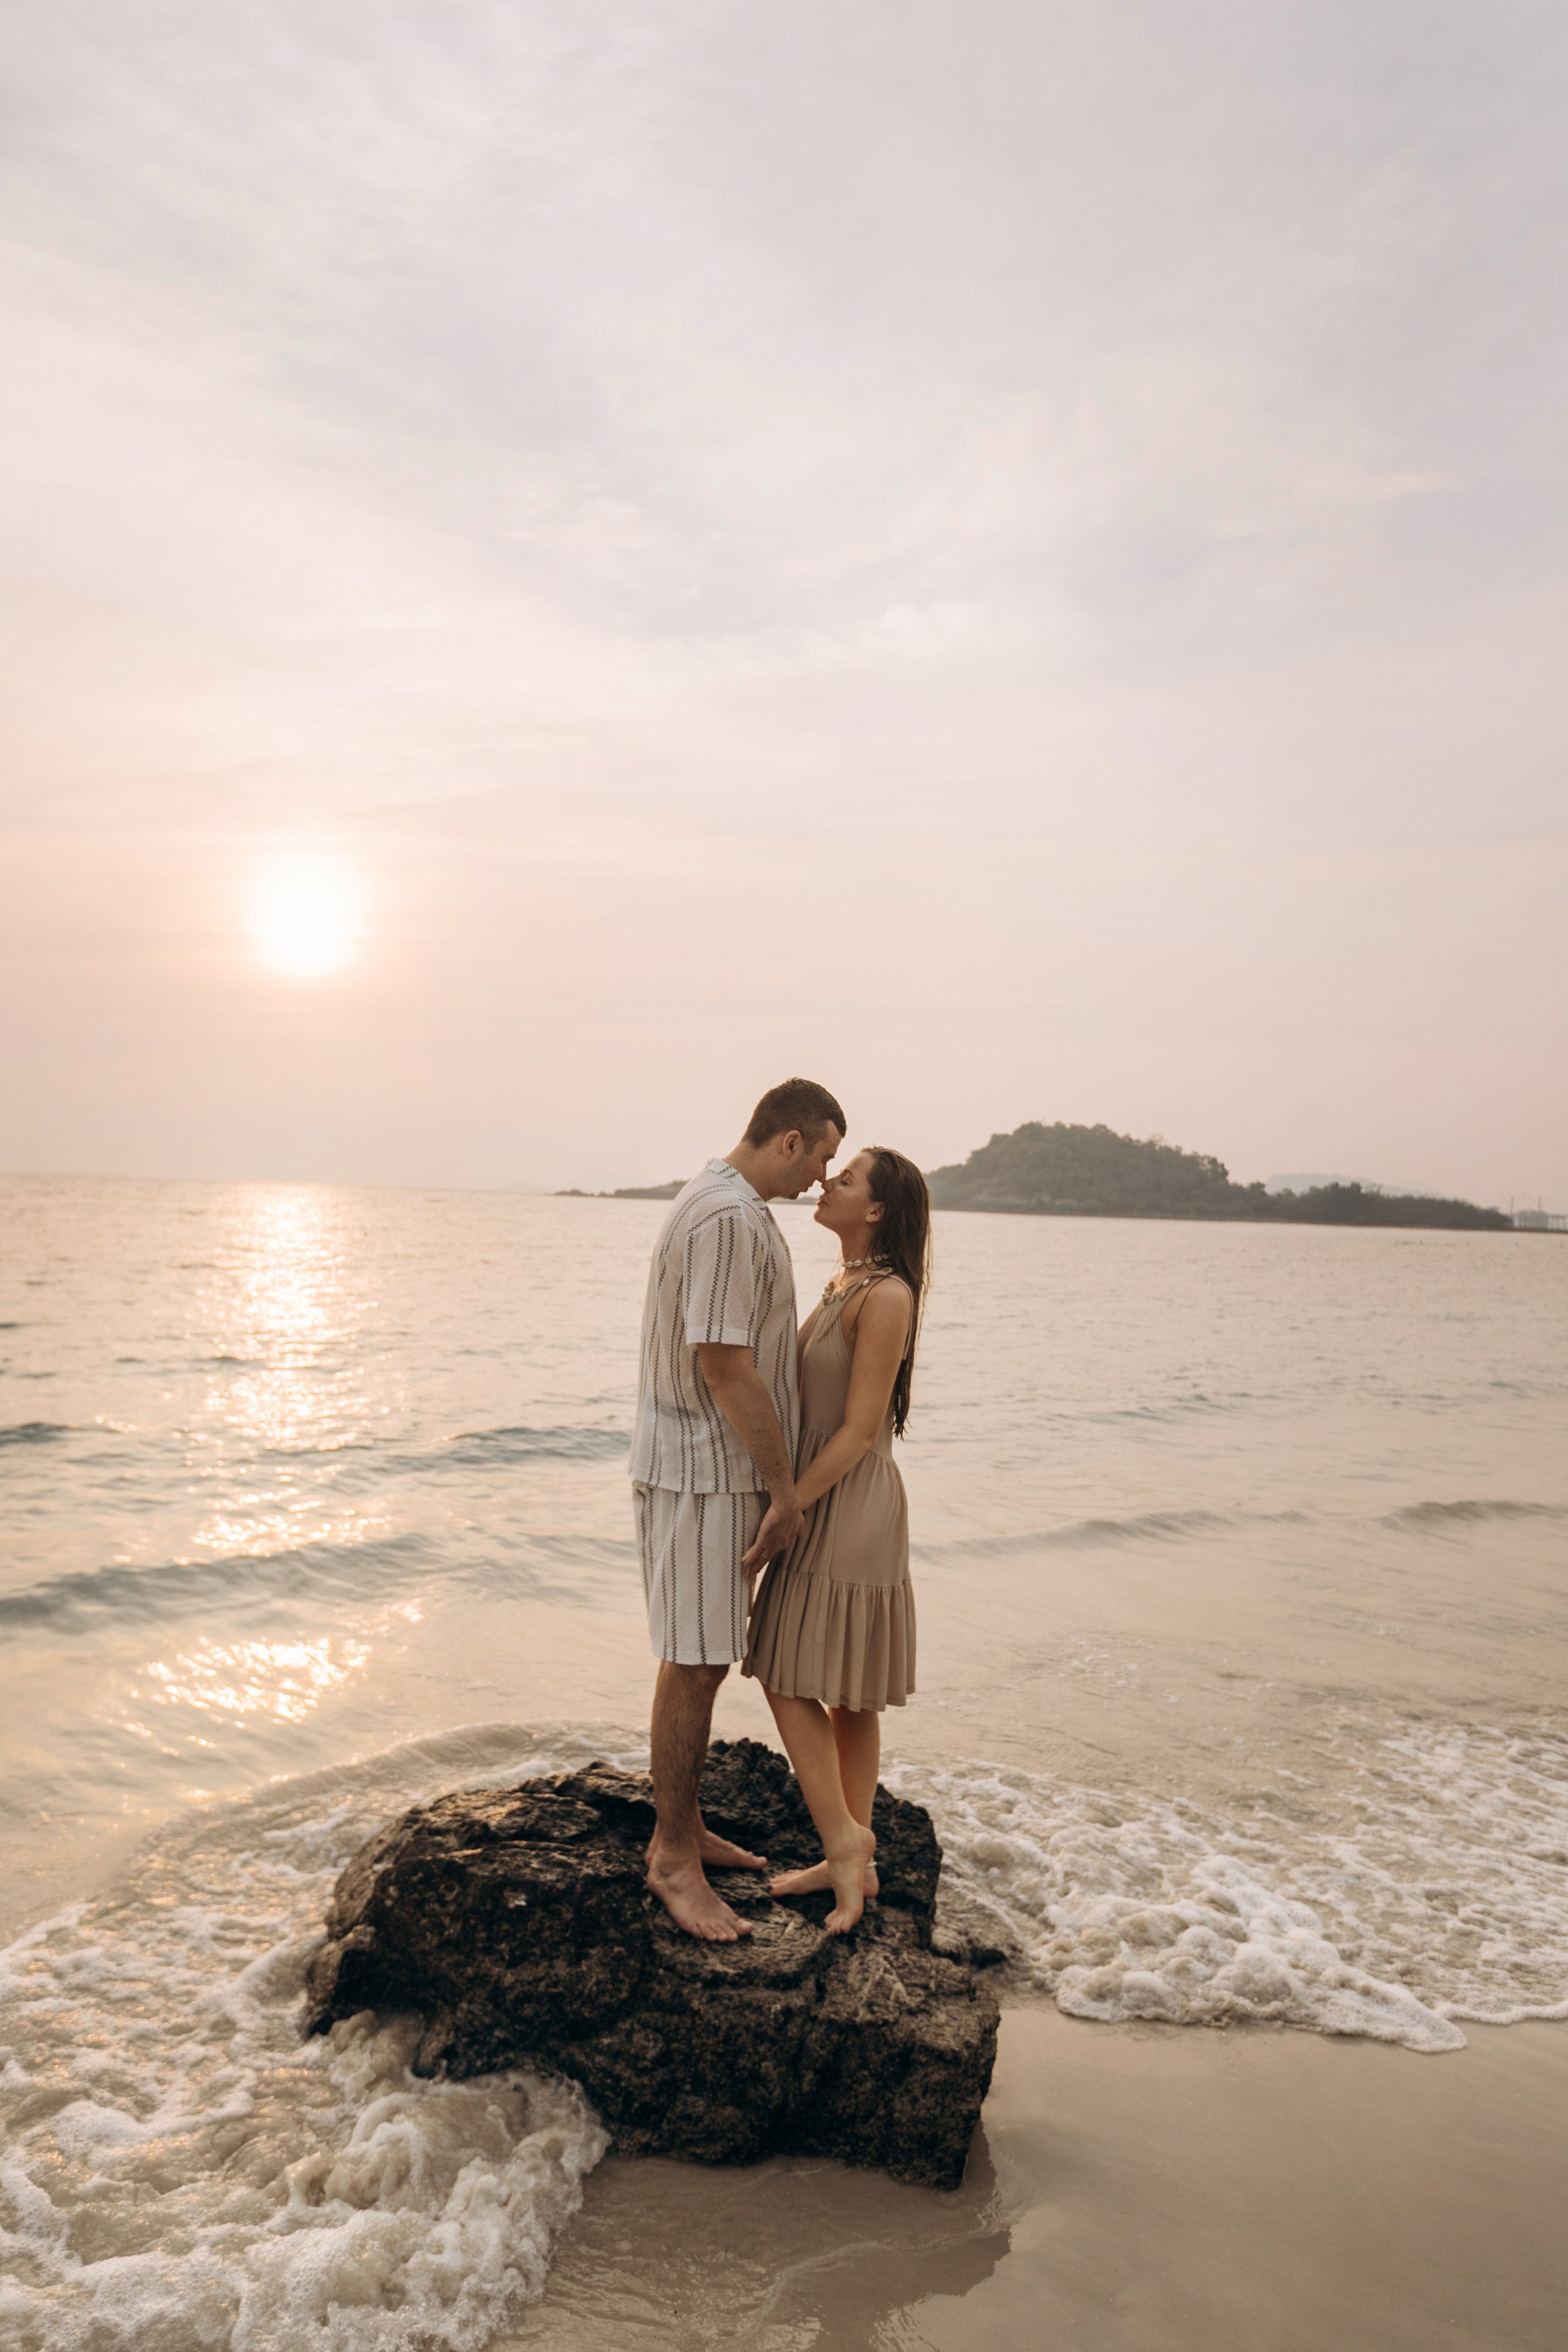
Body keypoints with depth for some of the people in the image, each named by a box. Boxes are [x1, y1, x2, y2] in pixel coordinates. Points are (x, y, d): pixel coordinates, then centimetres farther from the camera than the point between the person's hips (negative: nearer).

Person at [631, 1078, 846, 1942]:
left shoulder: (722, 1203, 14)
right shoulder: (731, 1219, -21)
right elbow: (724, 1366, -25)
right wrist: (784, 1488, -17)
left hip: (717, 1470, 11)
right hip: (704, 1473, -11)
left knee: (702, 1658, 17)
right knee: (694, 1666, -1)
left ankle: (684, 1830, 28)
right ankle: (674, 1860, 11)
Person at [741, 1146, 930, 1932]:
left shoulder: (887, 1296, -19)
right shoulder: (845, 1284, 9)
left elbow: (860, 1431, -20)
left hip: (848, 1505, -9)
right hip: (825, 1500, 9)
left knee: (788, 1677, -2)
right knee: (844, 1692, 14)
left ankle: (844, 1842, 9)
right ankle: (852, 1859, 25)